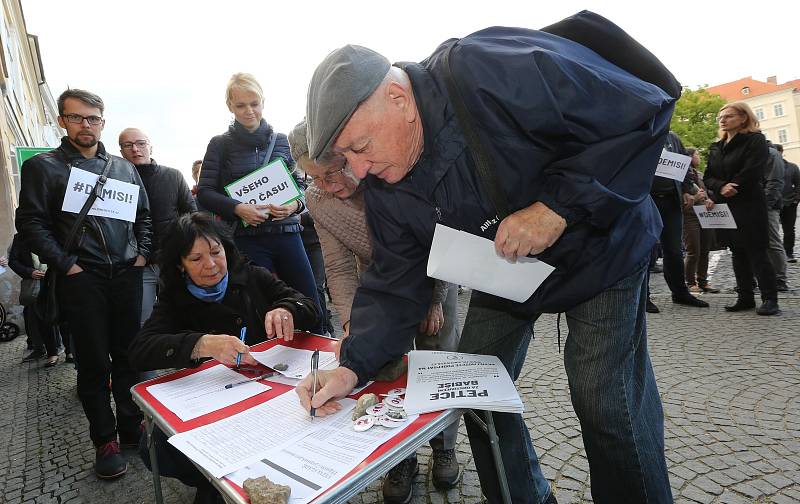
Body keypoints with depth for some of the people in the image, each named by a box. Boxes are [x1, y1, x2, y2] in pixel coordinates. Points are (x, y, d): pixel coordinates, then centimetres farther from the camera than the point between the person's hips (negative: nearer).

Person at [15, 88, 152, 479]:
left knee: (129, 355, 9)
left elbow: (143, 215, 18)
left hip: (126, 274, 3)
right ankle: (105, 440, 15)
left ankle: (131, 428, 23)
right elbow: (31, 223, -2)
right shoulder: (42, 167, 4)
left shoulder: (124, 168, 14)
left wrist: (142, 253, 6)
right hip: (81, 279, -3)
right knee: (94, 362, 3)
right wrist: (65, 264, -10)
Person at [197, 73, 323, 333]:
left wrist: (295, 204, -8)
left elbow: (299, 183, 14)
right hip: (247, 238, -2)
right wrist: (237, 208, -15)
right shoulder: (221, 144, 5)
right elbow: (205, 192, 1)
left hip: (287, 233, 3)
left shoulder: (281, 141, 12)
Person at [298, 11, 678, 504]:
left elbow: (642, 111, -27)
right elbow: (397, 283, -8)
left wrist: (558, 205, -33)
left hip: (599, 250, -5)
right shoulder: (386, 186, -10)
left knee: (607, 405, -7)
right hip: (506, 271, 6)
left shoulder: (497, 73, -32)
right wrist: (354, 366, -19)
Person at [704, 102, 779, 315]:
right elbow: (708, 177, 7)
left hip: (749, 206, -6)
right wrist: (721, 187, -13)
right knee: (737, 252, 8)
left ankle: (770, 299, 0)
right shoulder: (716, 147, 16)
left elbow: (751, 174, -14)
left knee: (756, 252, -6)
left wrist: (730, 190, -10)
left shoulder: (755, 140, -2)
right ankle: (745, 297, 14)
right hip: (723, 207, 6)